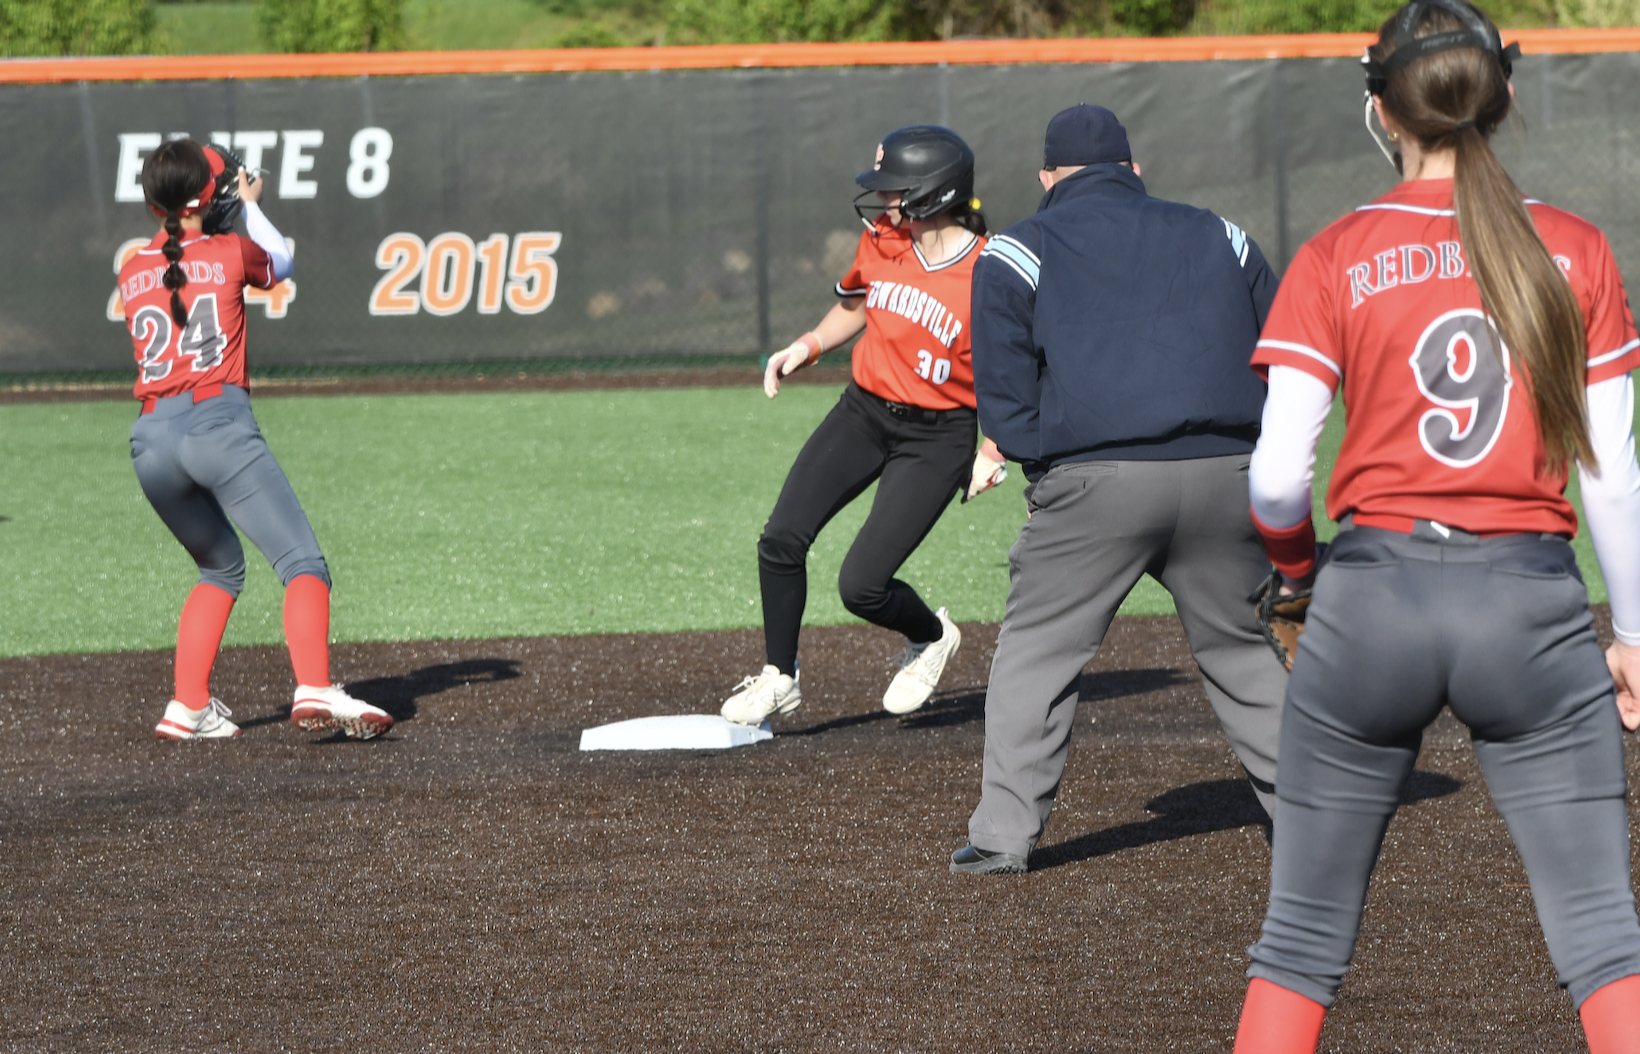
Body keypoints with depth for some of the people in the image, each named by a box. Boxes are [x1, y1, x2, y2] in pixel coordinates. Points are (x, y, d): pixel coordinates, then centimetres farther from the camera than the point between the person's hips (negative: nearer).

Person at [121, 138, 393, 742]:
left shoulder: (131, 274, 14)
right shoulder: (231, 253, 5)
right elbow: (279, 265, 27)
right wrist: (251, 206, 42)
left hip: (150, 440, 5)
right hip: (219, 423, -5)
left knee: (221, 569, 24)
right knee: (301, 561, -7)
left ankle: (188, 708, 12)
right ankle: (314, 691, -30)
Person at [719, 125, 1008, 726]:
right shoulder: (882, 242, -2)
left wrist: (992, 455, -11)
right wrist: (809, 347, 3)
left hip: (936, 436, -5)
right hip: (862, 413, 5)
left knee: (862, 586, -12)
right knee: (781, 541, -8)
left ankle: (931, 637, 21)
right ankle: (778, 678, 10)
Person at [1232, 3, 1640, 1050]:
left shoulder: (1335, 258, -1)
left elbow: (1276, 479, -7)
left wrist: (1297, 561, 14)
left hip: (1373, 602, 0)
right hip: (1535, 605, 0)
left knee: (1304, 937, 11)